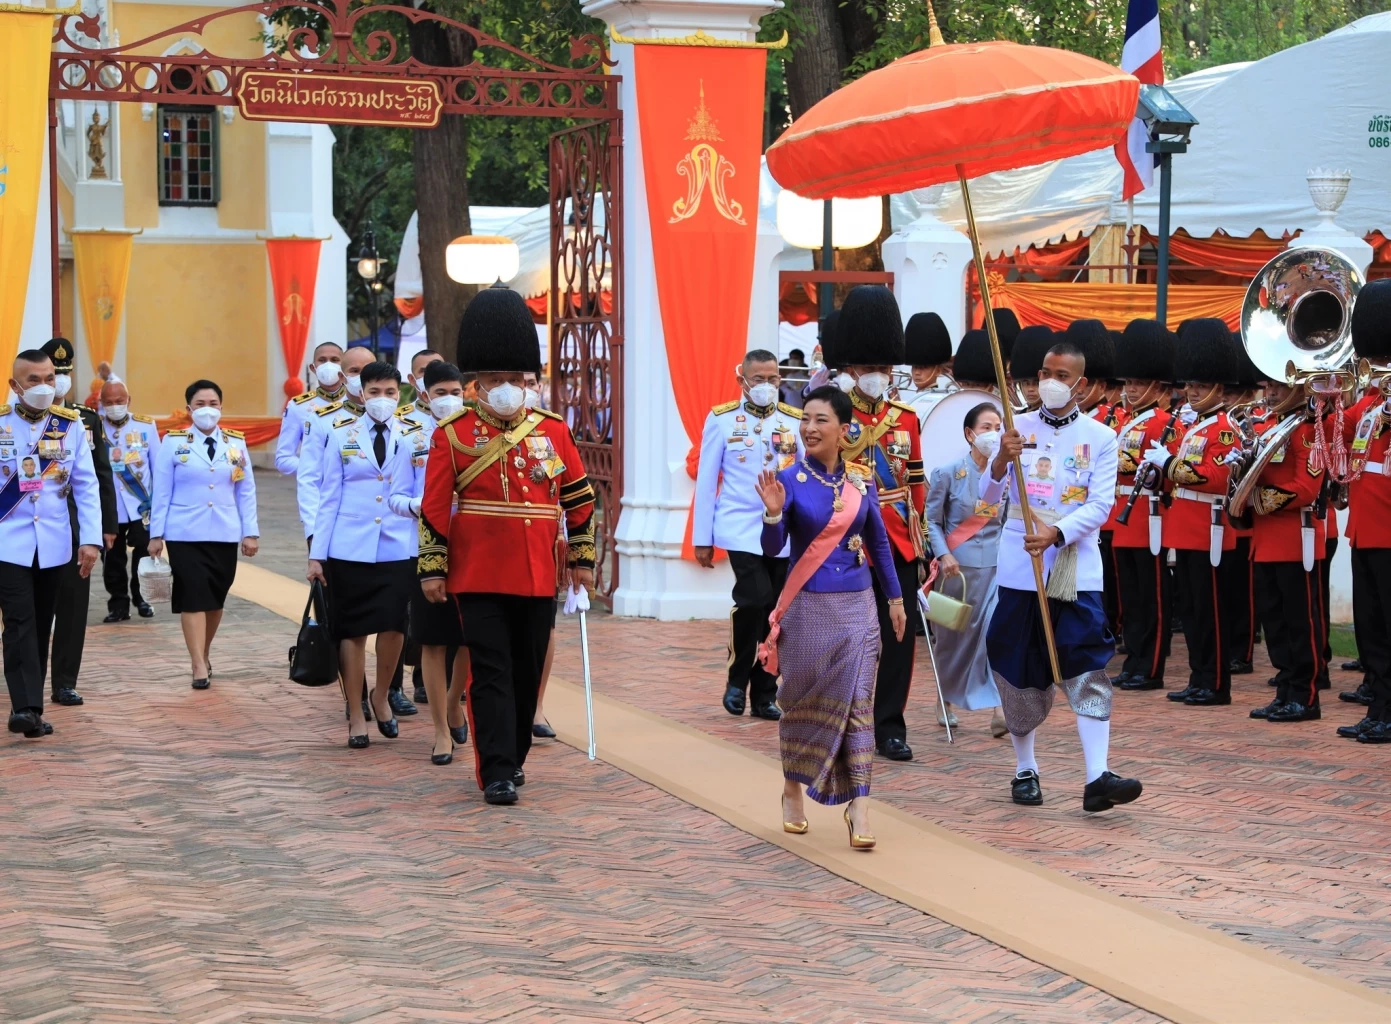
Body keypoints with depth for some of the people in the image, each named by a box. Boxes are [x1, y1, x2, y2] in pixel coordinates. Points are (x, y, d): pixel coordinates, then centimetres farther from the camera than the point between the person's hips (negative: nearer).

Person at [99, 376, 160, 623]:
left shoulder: (146, 425, 0)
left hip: (141, 506, 0)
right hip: (108, 509, 0)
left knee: (144, 554, 4)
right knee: (112, 560, 5)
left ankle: (142, 599, 21)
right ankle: (118, 603, 16)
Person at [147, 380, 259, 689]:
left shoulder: (236, 443, 7)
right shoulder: (173, 443, 0)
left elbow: (246, 491, 7)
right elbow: (162, 492, 1)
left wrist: (250, 533, 3)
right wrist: (156, 534, -2)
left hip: (225, 536, 3)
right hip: (185, 535, -3)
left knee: (215, 599, 9)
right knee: (193, 598, -8)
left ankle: (204, 655, 26)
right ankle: (199, 666, -9)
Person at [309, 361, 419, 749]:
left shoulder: (415, 436, 5)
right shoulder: (342, 435, 5)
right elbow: (329, 497, 5)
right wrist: (317, 553, 3)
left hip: (398, 547, 0)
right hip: (350, 548, 0)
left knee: (393, 626, -8)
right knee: (352, 631, 3)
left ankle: (381, 697, 19)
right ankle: (356, 716, 15)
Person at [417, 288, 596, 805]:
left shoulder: (552, 431, 5)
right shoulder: (453, 435, -2)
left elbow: (579, 497, 10)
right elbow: (434, 507, -1)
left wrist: (582, 558, 8)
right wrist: (432, 568, -4)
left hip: (538, 573, 3)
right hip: (479, 574, -3)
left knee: (528, 670, 10)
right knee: (491, 671, -6)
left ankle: (515, 755, 26)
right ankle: (498, 772, -7)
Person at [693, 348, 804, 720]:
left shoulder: (797, 421, 6)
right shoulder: (721, 419, 1)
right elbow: (706, 480, 3)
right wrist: (702, 539, 2)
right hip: (741, 528, -3)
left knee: (775, 613, 5)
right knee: (755, 599, -20)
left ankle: (765, 695, 17)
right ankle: (737, 680, -1)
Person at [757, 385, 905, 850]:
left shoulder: (861, 483, 3)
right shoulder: (789, 480, -7)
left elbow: (878, 542, 14)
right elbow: (772, 549, -13)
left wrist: (895, 598, 16)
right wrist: (773, 514, -32)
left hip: (856, 606, 2)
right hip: (808, 608, -2)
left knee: (857, 706, -3)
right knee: (801, 702, 11)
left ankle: (858, 807, -4)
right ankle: (792, 790, 31)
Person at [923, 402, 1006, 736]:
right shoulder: (948, 474, -4)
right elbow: (932, 520, 0)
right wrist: (944, 555, -13)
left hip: (997, 565, 1)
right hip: (959, 565, -1)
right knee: (954, 635, 9)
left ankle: (1000, 709, -17)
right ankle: (946, 701, 29)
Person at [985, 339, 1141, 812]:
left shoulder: (1101, 438, 2)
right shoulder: (1017, 428, 5)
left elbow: (1100, 505, -6)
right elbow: (988, 496, -1)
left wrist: (1056, 533, -22)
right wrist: (1002, 460, -22)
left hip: (1077, 571, -1)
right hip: (1019, 569, 1)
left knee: (1089, 670, -10)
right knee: (1020, 671, 7)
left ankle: (1098, 778, -16)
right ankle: (1025, 771, 21)